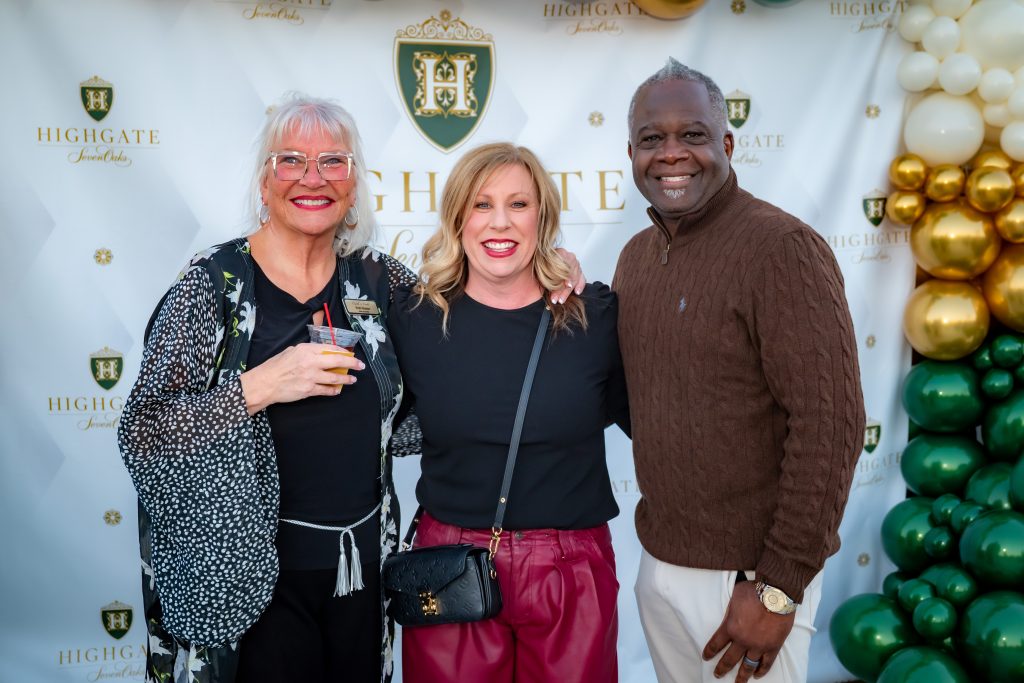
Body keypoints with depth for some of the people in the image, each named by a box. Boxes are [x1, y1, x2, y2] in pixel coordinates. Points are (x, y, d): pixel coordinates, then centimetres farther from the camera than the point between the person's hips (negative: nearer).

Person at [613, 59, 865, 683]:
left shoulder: (782, 248, -17)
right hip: (658, 562, 7)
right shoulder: (636, 256, 6)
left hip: (748, 577, -6)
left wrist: (779, 587, -17)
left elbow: (829, 424, -20)